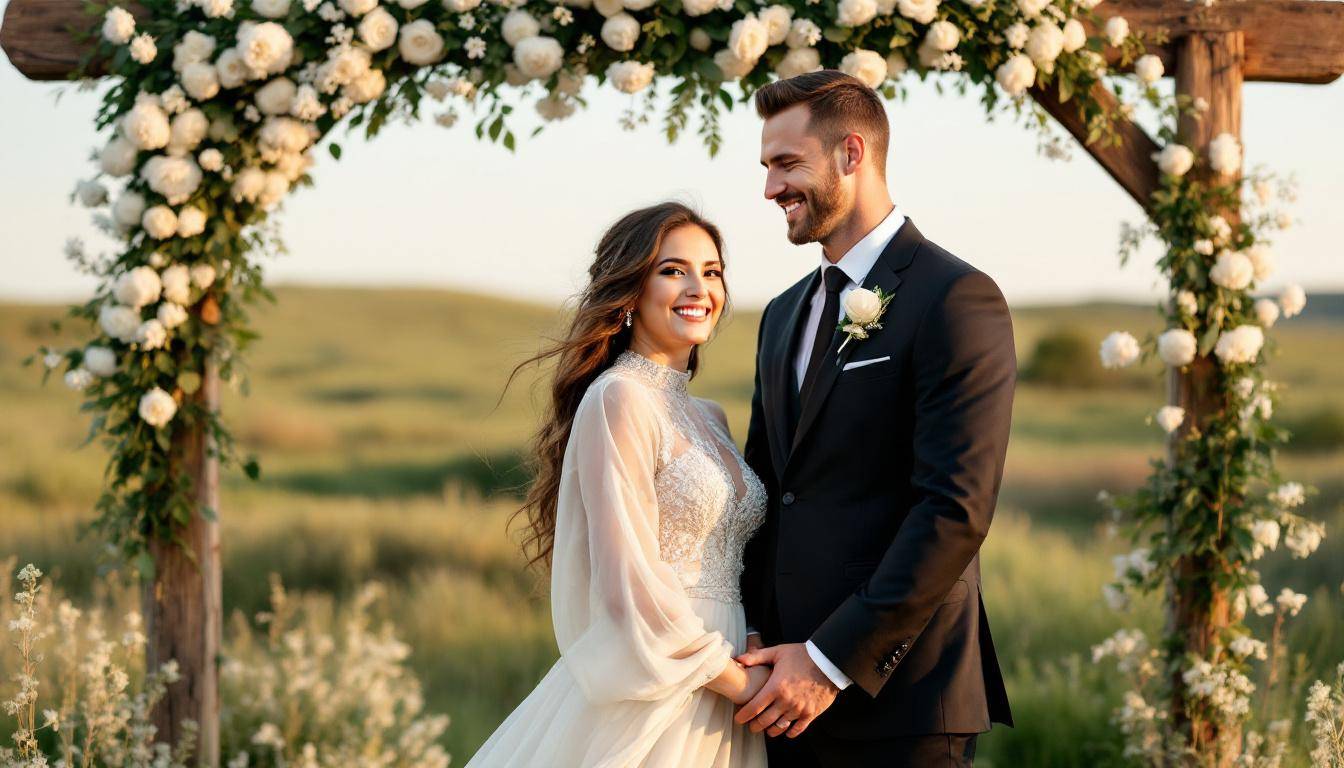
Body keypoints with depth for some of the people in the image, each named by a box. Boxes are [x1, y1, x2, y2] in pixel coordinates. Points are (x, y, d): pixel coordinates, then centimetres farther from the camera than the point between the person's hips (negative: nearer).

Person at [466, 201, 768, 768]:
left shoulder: (707, 418, 13)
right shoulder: (618, 399, -12)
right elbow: (630, 583, -18)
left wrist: (755, 667, 0)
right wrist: (740, 682, -12)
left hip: (714, 701, 8)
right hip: (649, 703, -8)